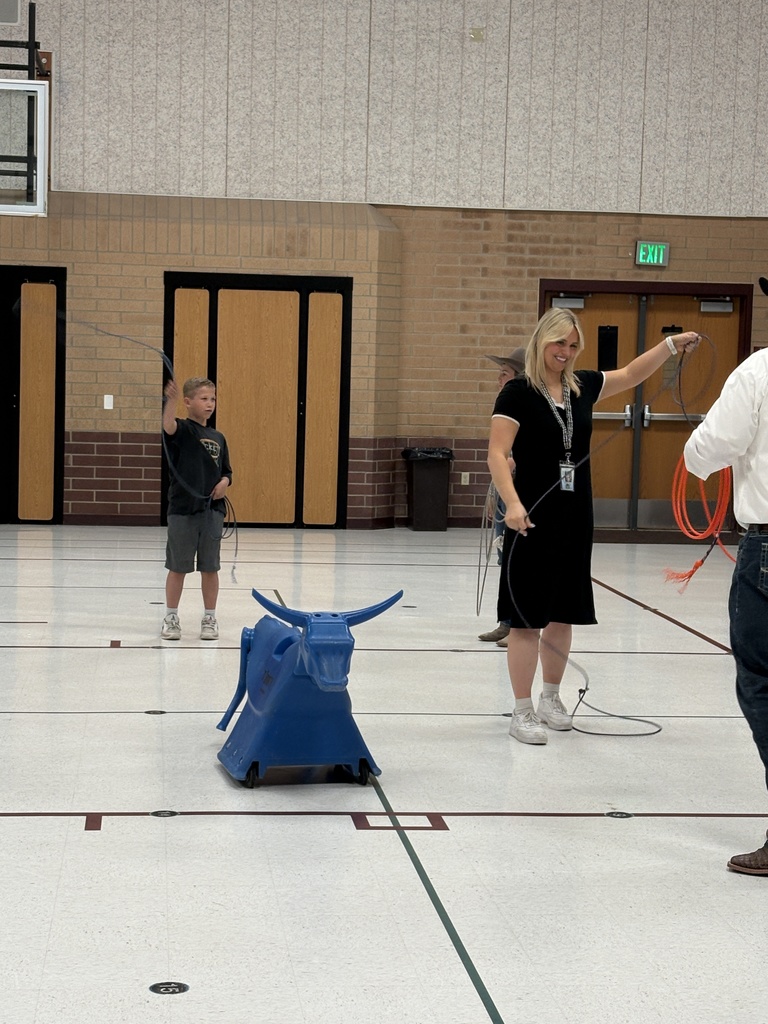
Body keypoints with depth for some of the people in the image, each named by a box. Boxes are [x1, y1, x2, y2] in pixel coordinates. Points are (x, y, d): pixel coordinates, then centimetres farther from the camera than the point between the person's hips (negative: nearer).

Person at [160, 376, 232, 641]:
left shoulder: (218, 438, 11)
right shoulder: (183, 430, -5)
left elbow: (226, 471, 19)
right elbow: (168, 425, -29)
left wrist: (224, 482, -4)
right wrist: (171, 400, -47)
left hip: (212, 510, 4)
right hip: (182, 509, -4)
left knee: (210, 567, 9)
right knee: (178, 567, 6)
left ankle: (209, 618, 20)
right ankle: (171, 618, 19)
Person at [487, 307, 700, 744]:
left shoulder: (583, 386, 8)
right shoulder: (518, 393, -9)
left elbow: (632, 374, 22)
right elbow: (497, 454, -15)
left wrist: (671, 344, 12)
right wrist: (513, 503, -27)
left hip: (576, 518, 6)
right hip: (535, 520, -6)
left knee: (564, 613, 13)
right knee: (528, 617, -4)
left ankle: (551, 699, 28)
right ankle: (522, 712, 3)